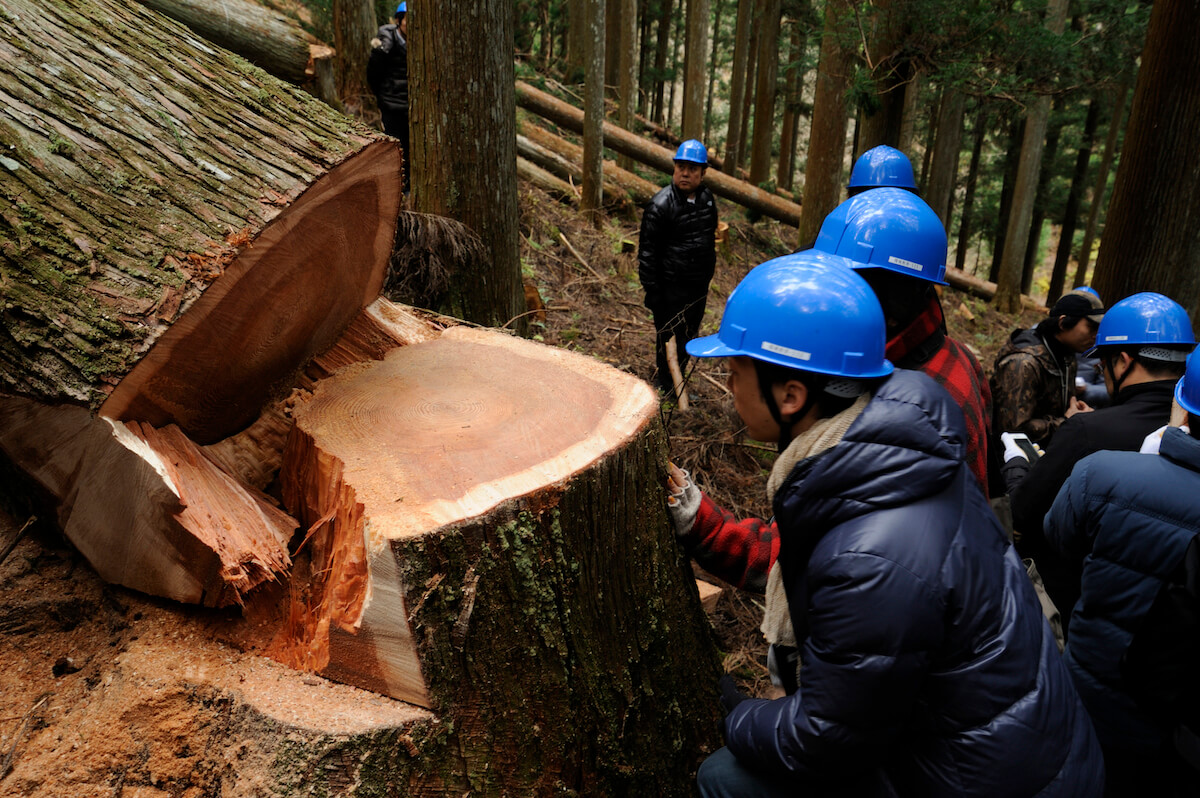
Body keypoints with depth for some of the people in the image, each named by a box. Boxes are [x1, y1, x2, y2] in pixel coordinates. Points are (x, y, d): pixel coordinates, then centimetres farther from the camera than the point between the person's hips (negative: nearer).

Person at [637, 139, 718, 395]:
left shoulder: (707, 198, 5)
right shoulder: (660, 205, -16)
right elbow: (647, 251, -14)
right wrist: (652, 292, -16)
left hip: (699, 287, 7)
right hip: (671, 289, -7)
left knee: (689, 337, 18)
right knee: (669, 341, 2)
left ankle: (678, 384, 36)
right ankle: (665, 391, 19)